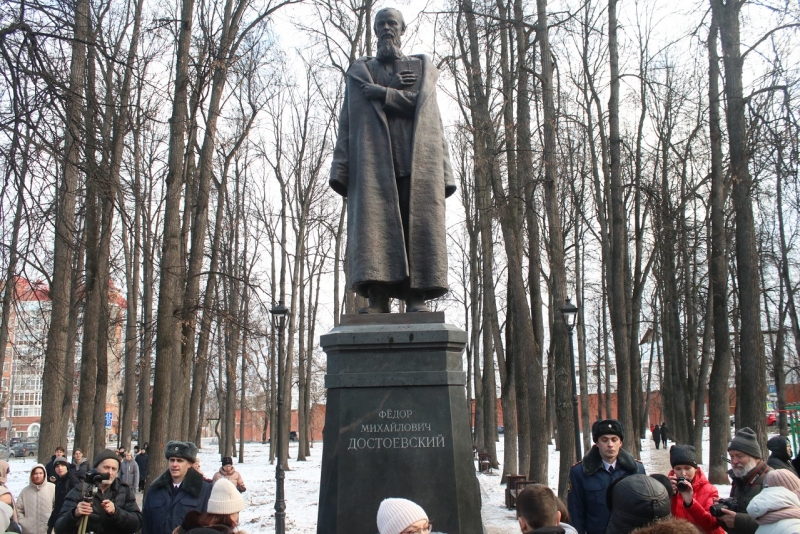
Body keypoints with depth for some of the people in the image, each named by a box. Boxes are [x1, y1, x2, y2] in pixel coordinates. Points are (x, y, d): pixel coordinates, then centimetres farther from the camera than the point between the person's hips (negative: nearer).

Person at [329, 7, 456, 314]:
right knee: (373, 225, -14)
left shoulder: (423, 67, 21)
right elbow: (347, 123, 12)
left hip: (417, 159, 0)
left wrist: (380, 92, 0)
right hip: (373, 160, 0)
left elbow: (417, 100, -1)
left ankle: (416, 298, -15)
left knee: (417, 226, -11)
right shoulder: (359, 71, 23)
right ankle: (377, 299, -19)